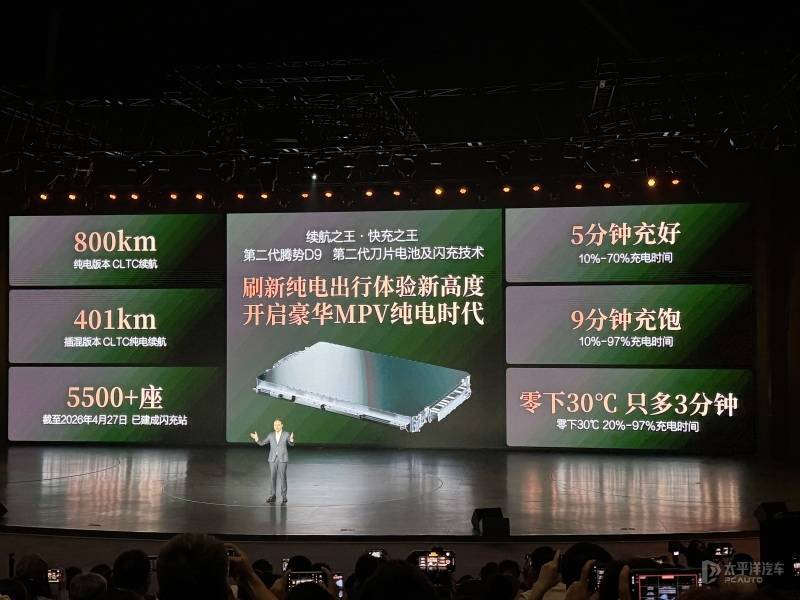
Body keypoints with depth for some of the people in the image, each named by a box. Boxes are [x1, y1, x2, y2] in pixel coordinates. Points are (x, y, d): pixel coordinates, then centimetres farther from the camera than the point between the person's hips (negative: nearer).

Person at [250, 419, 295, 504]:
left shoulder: (286, 435, -2)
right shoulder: (271, 435, 7)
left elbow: (291, 444, -14)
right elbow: (262, 443, 7)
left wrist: (291, 439, -38)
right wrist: (256, 438, -13)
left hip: (282, 459, -3)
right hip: (273, 459, 3)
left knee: (282, 477, -3)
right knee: (272, 477, 4)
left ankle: (284, 496, 4)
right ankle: (272, 496, 11)